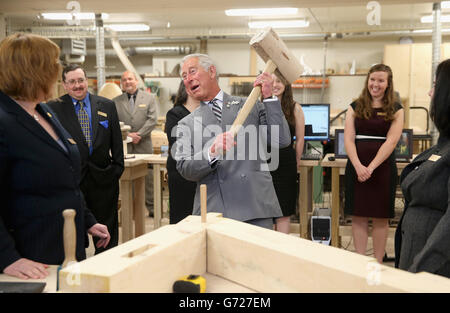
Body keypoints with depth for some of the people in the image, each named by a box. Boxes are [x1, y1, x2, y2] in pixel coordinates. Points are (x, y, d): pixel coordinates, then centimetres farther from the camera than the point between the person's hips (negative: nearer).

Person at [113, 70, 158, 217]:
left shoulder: (149, 98, 7)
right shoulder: (116, 101, 9)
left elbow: (152, 119, -2)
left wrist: (139, 135, -10)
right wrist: (127, 135, -11)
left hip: (144, 144, -1)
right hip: (124, 145, 1)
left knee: (148, 177, 2)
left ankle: (151, 207, 12)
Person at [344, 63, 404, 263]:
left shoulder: (396, 110, 4)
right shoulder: (355, 107, 8)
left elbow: (391, 141, -7)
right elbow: (348, 139, -1)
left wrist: (371, 167, -17)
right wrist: (358, 166, -15)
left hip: (383, 167, -1)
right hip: (356, 167, 2)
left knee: (381, 217, 4)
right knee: (358, 216, 4)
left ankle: (378, 263, 14)